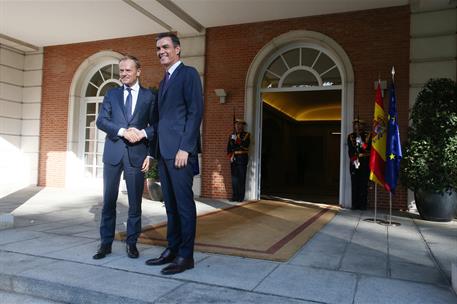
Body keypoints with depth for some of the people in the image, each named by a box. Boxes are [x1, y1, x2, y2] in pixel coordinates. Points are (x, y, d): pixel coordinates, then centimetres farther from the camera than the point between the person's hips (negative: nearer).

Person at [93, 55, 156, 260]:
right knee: (108, 200, 6)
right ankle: (106, 242, 17)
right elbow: (101, 120, 2)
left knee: (135, 201, 4)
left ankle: (132, 242, 18)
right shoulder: (112, 94, 12)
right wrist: (122, 131, -13)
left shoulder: (149, 96, 6)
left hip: (137, 153, -1)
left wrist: (143, 132, -16)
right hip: (113, 152, 2)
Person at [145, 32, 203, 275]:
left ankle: (185, 256, 5)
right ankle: (172, 250, 20)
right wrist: (155, 151, 15)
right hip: (164, 152, 8)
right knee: (170, 204, 11)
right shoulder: (164, 82, 24)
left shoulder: (188, 73, -1)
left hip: (180, 150, -8)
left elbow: (196, 111, -12)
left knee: (184, 203, -3)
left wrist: (185, 148, -18)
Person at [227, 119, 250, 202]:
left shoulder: (246, 135, 5)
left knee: (242, 178, -4)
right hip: (233, 159, 3)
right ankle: (235, 196, 7)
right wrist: (230, 156, -1)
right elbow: (228, 148, 12)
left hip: (242, 158, -3)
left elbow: (244, 145, -10)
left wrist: (236, 139, -8)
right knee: (234, 178, 3)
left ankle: (241, 197, -1)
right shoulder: (232, 135, 16)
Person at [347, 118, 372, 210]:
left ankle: (363, 204, 3)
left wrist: (360, 155, -9)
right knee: (354, 185, 1)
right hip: (354, 163, 2)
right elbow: (350, 150, 8)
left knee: (364, 185, -3)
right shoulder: (350, 136, 11)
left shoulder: (368, 135, 4)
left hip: (365, 163, -2)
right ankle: (355, 204, 6)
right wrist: (354, 159, -4)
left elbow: (369, 149, 1)